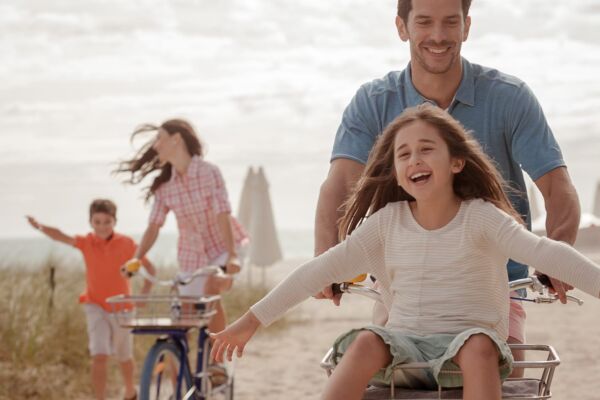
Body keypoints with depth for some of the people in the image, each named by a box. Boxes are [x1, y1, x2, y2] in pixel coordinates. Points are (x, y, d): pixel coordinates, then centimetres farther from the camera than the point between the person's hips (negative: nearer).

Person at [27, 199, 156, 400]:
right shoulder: (87, 242, -9)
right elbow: (62, 237, -28)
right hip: (95, 306, -1)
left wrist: (143, 294, -11)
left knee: (124, 357, 18)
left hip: (121, 307, 1)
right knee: (99, 356, -18)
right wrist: (41, 227, -47)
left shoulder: (126, 244, -9)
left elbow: (149, 268, 1)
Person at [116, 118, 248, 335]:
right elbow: (154, 226, -7)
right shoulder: (164, 185, -3)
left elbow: (223, 215, -23)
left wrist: (232, 255, -35)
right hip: (191, 255, 5)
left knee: (211, 293, -29)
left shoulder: (209, 172, -16)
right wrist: (136, 259, -22)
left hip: (221, 246, -5)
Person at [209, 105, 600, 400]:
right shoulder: (387, 221, 5)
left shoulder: (480, 217, -4)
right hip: (405, 344, 2)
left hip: (468, 340, -2)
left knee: (478, 346, -36)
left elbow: (545, 252, -17)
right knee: (366, 343, -29)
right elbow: (323, 269, 4)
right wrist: (253, 320, 1)